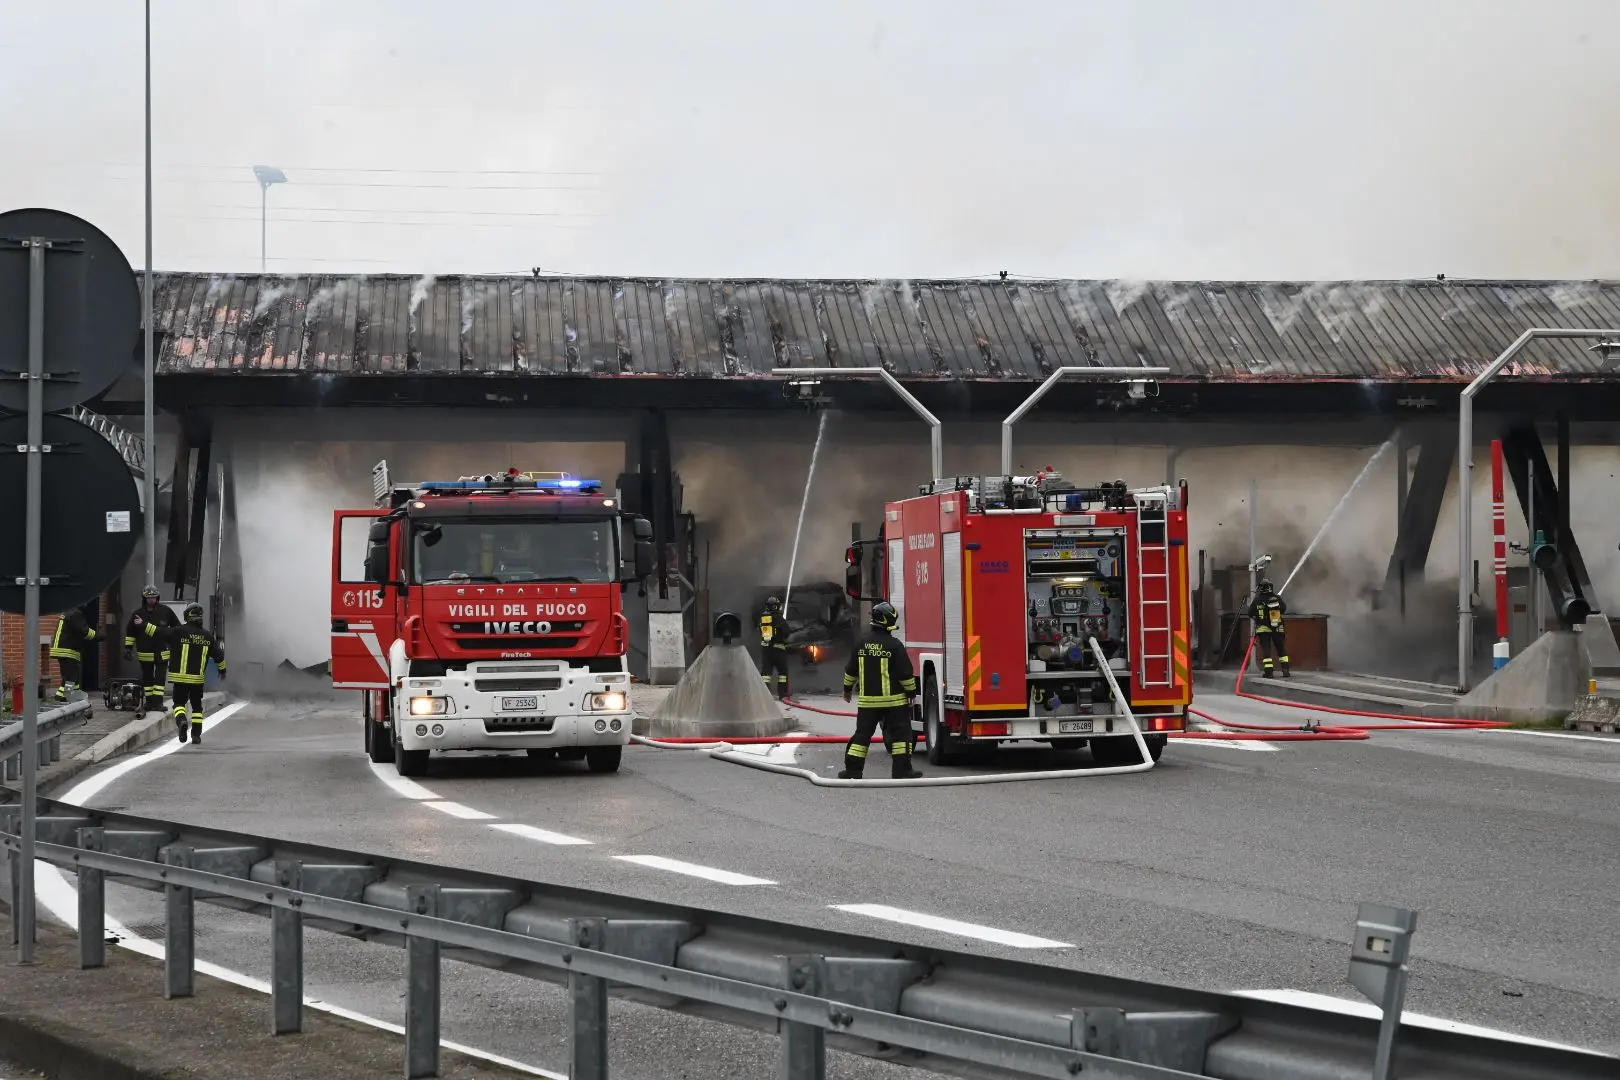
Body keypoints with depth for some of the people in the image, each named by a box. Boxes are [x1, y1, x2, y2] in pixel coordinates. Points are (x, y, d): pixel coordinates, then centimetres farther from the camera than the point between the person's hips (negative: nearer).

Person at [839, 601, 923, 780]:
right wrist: (912, 692, 0)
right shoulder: (894, 645, -13)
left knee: (863, 733, 9)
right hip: (893, 700, -4)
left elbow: (851, 670, 11)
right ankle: (902, 770, 1)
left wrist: (847, 688, 25)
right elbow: (906, 673, -12)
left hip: (867, 700, 4)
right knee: (900, 732, 3)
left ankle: (853, 769, 7)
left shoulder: (862, 644, 2)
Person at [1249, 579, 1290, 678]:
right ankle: (1285, 671, 8)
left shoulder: (1258, 600, -10)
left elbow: (1250, 613, -4)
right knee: (1281, 650, 12)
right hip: (1278, 629, 2)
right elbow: (1284, 609, 12)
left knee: (1266, 650, 0)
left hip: (1263, 629, -2)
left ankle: (1268, 671, -8)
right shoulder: (1277, 599, -5)